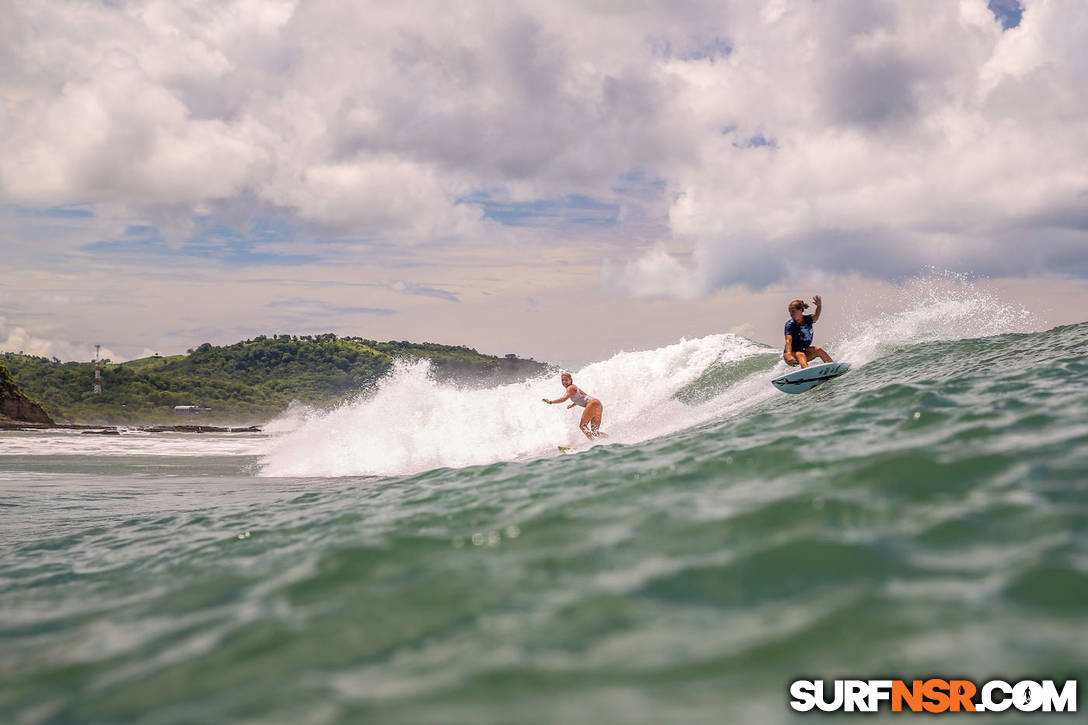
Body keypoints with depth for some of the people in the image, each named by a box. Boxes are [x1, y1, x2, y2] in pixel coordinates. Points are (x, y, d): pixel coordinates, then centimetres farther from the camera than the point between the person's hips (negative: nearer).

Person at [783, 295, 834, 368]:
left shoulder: (807, 319, -4)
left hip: (804, 351, 5)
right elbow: (788, 341, -29)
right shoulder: (789, 324, -15)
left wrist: (819, 306, -49)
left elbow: (816, 316, -27)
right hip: (792, 352, -5)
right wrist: (789, 355, -47)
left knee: (818, 350, -19)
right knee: (800, 355, -33)